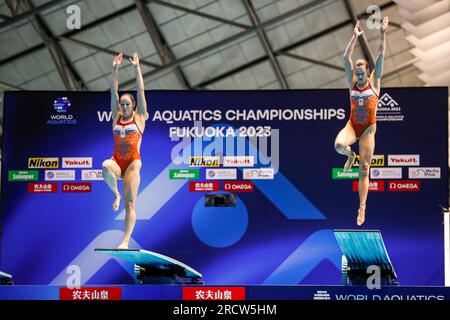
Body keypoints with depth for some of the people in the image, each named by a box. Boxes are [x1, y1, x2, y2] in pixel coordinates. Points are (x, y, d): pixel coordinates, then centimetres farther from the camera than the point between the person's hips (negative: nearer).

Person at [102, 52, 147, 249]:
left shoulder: (139, 118, 6)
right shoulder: (116, 117, 13)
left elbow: (141, 90, 2)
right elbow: (113, 91, 9)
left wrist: (137, 67, -1)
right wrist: (115, 68, 2)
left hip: (132, 163, -2)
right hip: (117, 162, 2)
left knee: (130, 204, -8)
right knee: (105, 166, -35)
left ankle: (126, 241, -9)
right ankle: (116, 194, -8)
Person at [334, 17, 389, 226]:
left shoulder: (374, 82, 0)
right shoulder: (352, 82, 4)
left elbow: (380, 56, -5)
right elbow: (346, 57, -3)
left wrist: (382, 34, -11)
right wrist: (355, 36, -5)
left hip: (368, 128, -1)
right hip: (352, 125, 1)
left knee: (364, 168, -3)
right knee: (339, 145, -33)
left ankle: (362, 207, 0)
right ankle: (350, 155, 5)